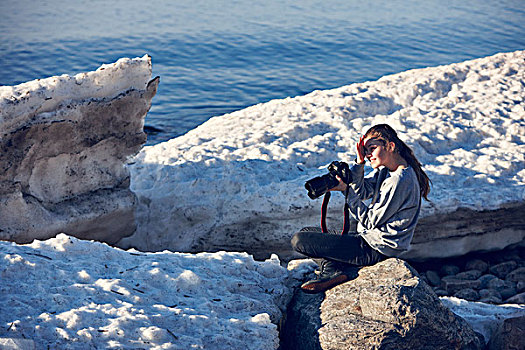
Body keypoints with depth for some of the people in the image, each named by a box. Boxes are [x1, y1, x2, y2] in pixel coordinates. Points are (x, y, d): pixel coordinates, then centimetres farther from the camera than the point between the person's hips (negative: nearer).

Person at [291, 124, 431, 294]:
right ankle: (334, 271, -5)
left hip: (376, 250, -11)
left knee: (298, 241, -15)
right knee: (306, 232, 16)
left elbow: (371, 221, -18)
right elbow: (361, 191, 5)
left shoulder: (400, 180, -22)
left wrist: (346, 190, -17)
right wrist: (359, 162, -9)